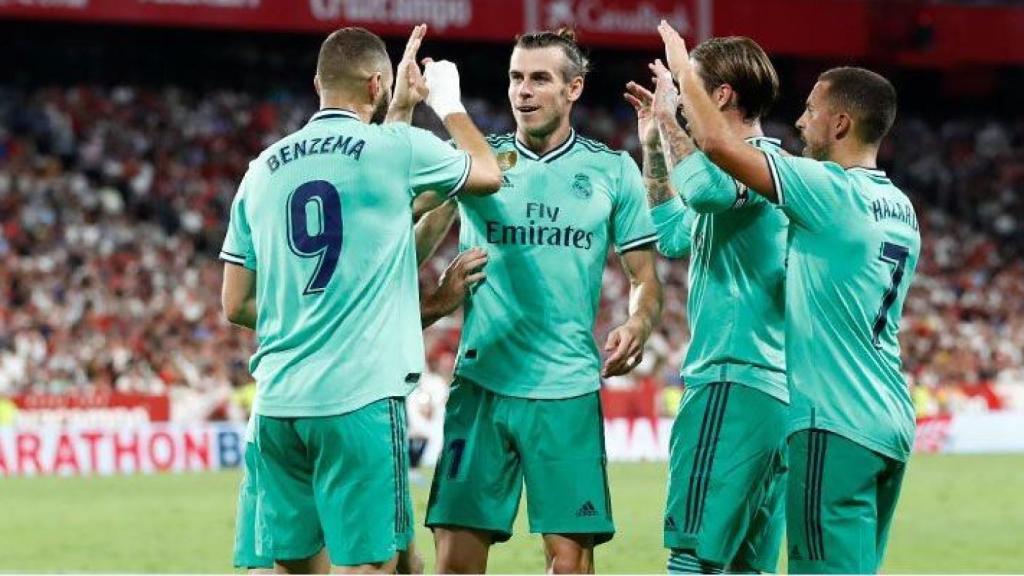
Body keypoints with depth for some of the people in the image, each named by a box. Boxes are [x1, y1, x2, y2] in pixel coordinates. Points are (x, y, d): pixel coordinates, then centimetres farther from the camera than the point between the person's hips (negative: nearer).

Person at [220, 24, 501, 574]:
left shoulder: (264, 168, 12)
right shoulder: (396, 148, -2)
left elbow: (234, 306, 15)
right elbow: (489, 174, 18)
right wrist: (448, 101, 33)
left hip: (278, 400, 5)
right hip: (359, 397, -5)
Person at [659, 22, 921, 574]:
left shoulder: (833, 191, -12)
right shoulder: (899, 207, 13)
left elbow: (718, 143, -13)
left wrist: (683, 68, 3)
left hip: (835, 424, -9)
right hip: (891, 424, 9)